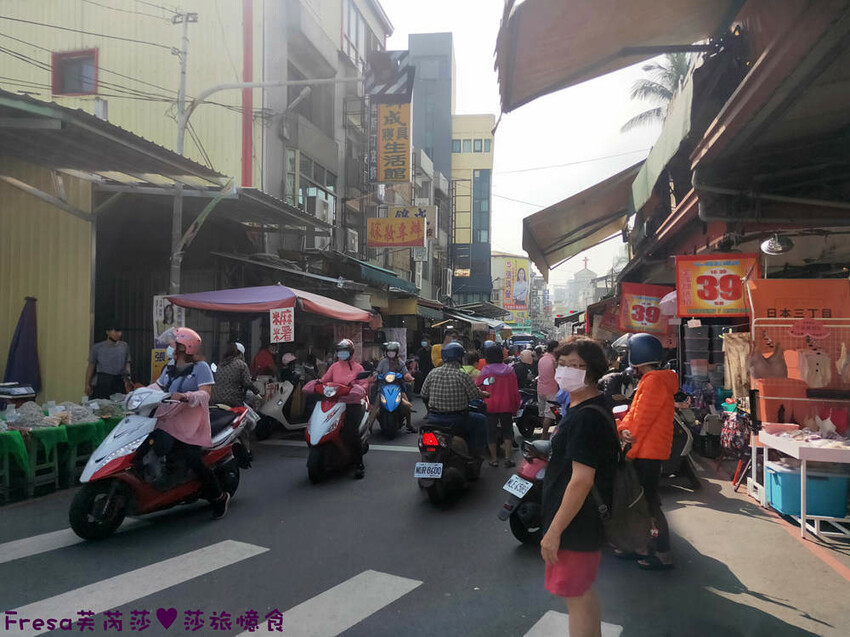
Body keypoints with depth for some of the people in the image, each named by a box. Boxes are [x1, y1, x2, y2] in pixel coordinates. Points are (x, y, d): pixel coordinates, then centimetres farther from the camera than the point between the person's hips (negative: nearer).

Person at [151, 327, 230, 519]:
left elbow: (205, 394, -14)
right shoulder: (169, 368, 20)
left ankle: (220, 497, 5)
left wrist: (184, 397, -29)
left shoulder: (201, 368, -4)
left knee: (194, 462, -14)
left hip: (190, 423, -7)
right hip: (168, 420, 7)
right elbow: (158, 386, 19)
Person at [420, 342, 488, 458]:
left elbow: (424, 395, 5)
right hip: (456, 421, -5)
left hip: (433, 419, 5)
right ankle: (476, 454, 22)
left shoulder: (433, 373, -3)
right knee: (481, 420, 20)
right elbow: (477, 395, -7)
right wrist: (485, 394, 16)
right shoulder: (462, 376, -15)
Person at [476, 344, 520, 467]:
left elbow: (477, 385, -4)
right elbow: (515, 389, 4)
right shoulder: (509, 369, 2)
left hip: (491, 405, -3)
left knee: (491, 431, 7)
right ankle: (508, 458, 7)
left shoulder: (486, 370, -8)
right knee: (507, 430, 14)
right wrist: (516, 405, 12)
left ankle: (494, 458, 9)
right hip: (507, 405, 3)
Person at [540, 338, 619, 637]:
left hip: (576, 527, -10)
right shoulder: (593, 409, 10)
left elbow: (581, 480, -28)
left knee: (576, 597, 2)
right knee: (585, 593, 23)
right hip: (587, 522, 10)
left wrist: (554, 531, -23)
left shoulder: (586, 417, -24)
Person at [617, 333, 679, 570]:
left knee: (649, 501, -5)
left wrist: (629, 452, -15)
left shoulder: (654, 381, -17)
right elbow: (634, 412, 13)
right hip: (648, 451, 10)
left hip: (648, 452, -10)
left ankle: (663, 555, 1)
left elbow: (643, 419, -19)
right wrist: (624, 430, -5)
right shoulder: (650, 380, 17)